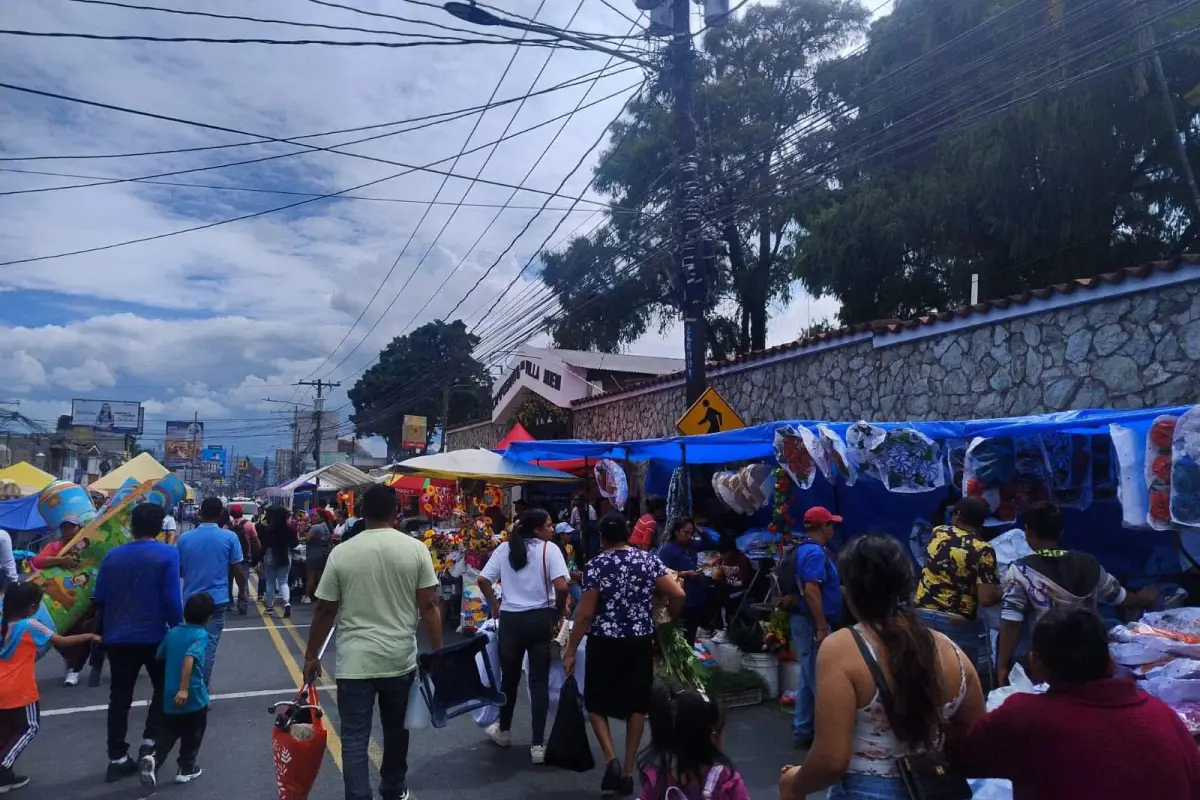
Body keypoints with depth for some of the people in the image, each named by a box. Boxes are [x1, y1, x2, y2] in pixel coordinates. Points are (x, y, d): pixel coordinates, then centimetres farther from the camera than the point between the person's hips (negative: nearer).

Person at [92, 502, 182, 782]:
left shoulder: (112, 555, 2)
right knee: (163, 689, 16)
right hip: (153, 636, -4)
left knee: (119, 697, 13)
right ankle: (150, 743, 6)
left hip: (117, 638, 4)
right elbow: (171, 598, -15)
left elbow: (98, 598, 6)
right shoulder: (168, 554, -11)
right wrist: (179, 629, -3)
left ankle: (117, 758, 15)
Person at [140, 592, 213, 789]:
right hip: (193, 696, -5)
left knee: (168, 734, 18)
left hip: (170, 696, 5)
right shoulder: (200, 634, -14)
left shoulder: (173, 632, 6)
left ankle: (153, 759, -4)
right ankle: (186, 770, 22)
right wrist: (184, 689, -28)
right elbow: (189, 658, -29)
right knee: (192, 735, 14)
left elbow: (159, 656, 15)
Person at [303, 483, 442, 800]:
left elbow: (325, 611, -1)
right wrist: (439, 653, 2)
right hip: (400, 659, 2)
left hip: (355, 663, -2)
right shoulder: (416, 549, -6)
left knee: (354, 740, 7)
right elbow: (429, 606, -6)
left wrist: (311, 656, 11)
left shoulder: (341, 552, -5)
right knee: (396, 730, 21)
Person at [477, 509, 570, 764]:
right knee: (539, 680, 6)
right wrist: (559, 613, -4)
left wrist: (494, 606, 12)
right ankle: (537, 744, 9)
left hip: (510, 618, 3)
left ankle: (504, 730, 38)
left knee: (509, 676, 19)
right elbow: (561, 587, -19)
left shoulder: (504, 548, 2)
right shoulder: (549, 549, -9)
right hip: (540, 618, -3)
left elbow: (483, 580, -1)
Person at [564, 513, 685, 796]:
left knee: (596, 702, 16)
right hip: (640, 642, 3)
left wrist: (570, 651, -3)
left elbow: (585, 614, -11)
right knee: (636, 704, 15)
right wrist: (667, 620, 11)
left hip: (604, 643, -3)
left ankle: (611, 759, -1)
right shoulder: (649, 559, -2)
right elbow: (678, 595, -7)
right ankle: (628, 772, 19)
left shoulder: (596, 565, -10)